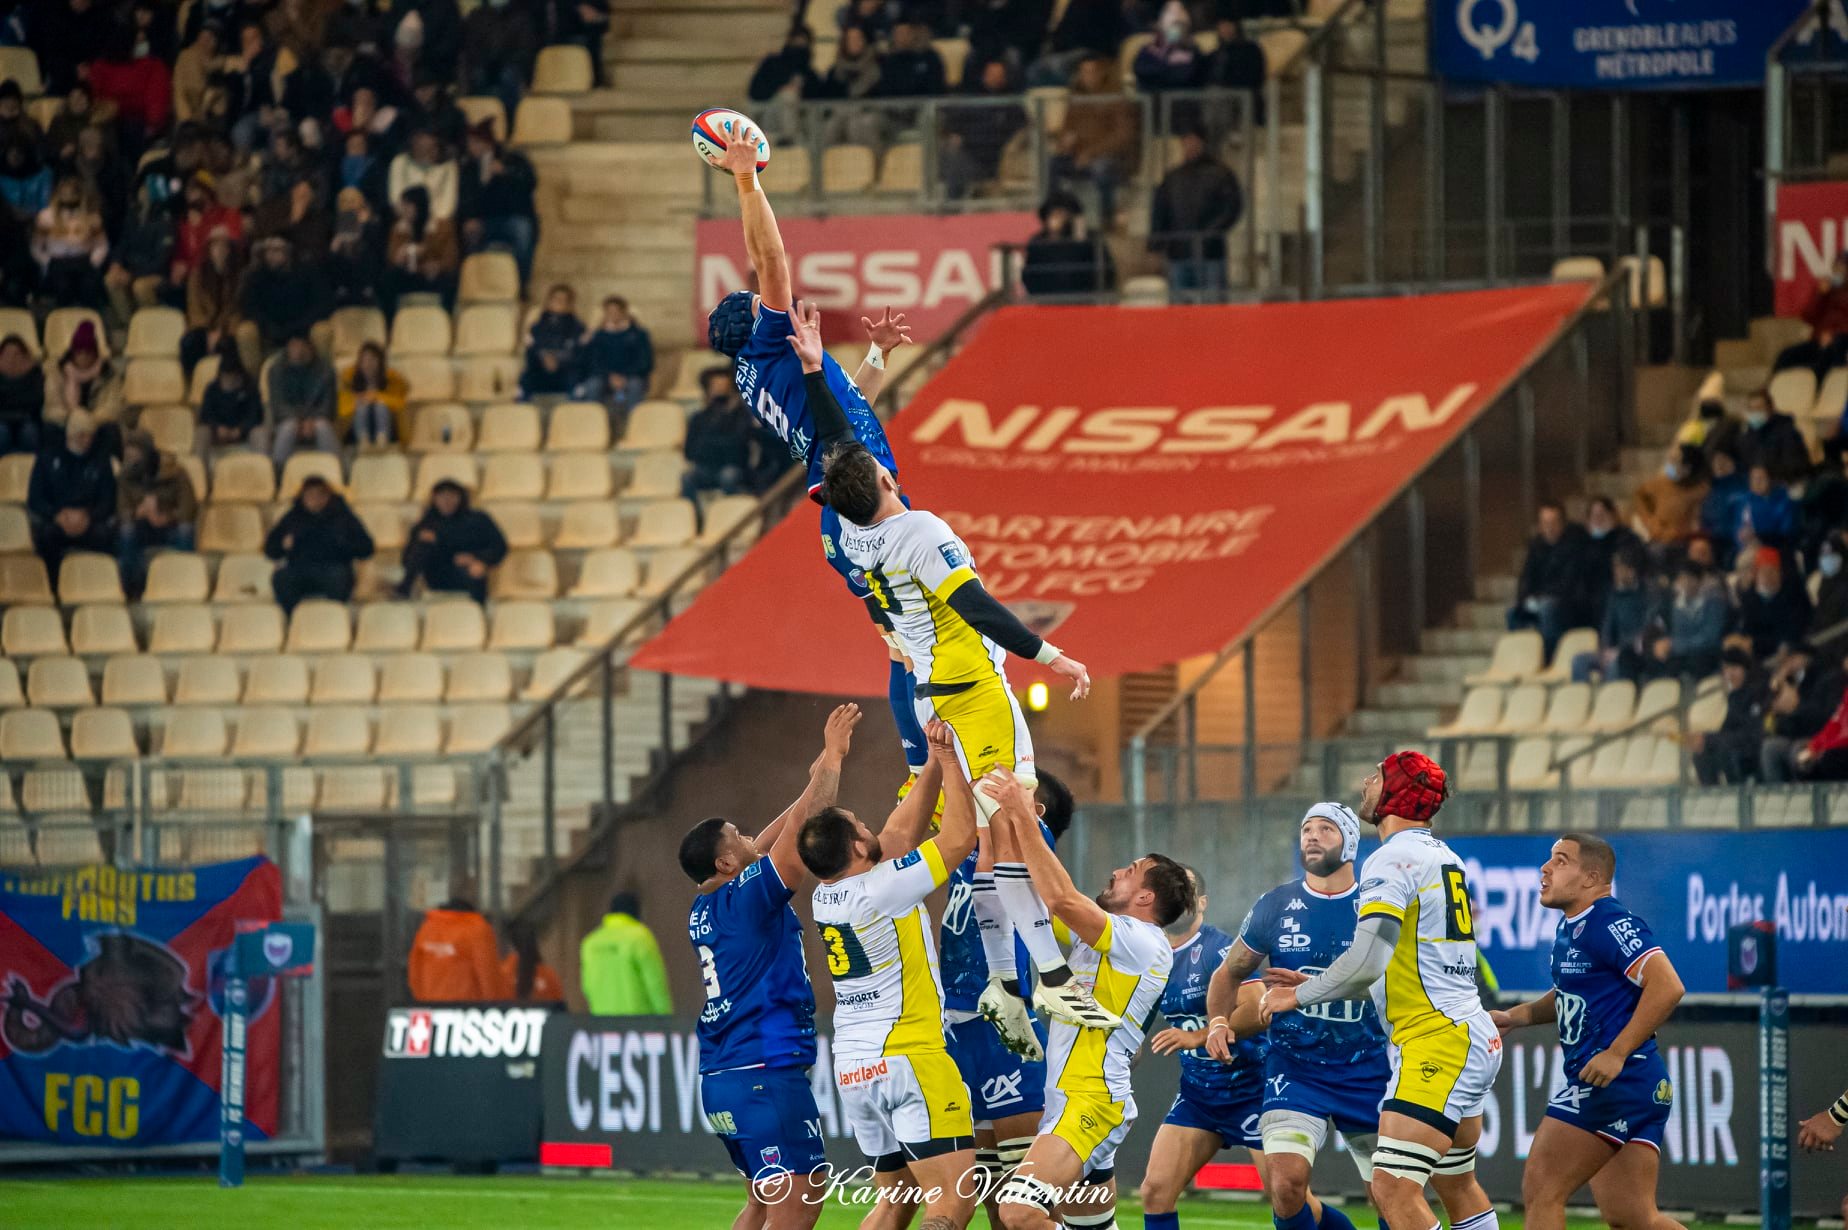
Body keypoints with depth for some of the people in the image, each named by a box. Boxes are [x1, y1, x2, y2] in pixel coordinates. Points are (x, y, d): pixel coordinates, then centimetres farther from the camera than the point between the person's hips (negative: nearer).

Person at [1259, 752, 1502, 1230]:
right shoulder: (1443, 856, 17)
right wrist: (1316, 984, 23)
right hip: (1475, 1037, 10)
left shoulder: (1392, 860, -13)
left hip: (1437, 1043, -10)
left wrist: (1300, 995, -7)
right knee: (1458, 1187, 18)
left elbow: (1367, 961, -23)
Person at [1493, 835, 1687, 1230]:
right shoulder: (1570, 928, 16)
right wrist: (1517, 1016, 15)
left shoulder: (1611, 925, -15)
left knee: (1542, 1191, -7)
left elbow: (1667, 987, -23)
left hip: (1616, 1082, -10)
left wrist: (1617, 1053, -23)